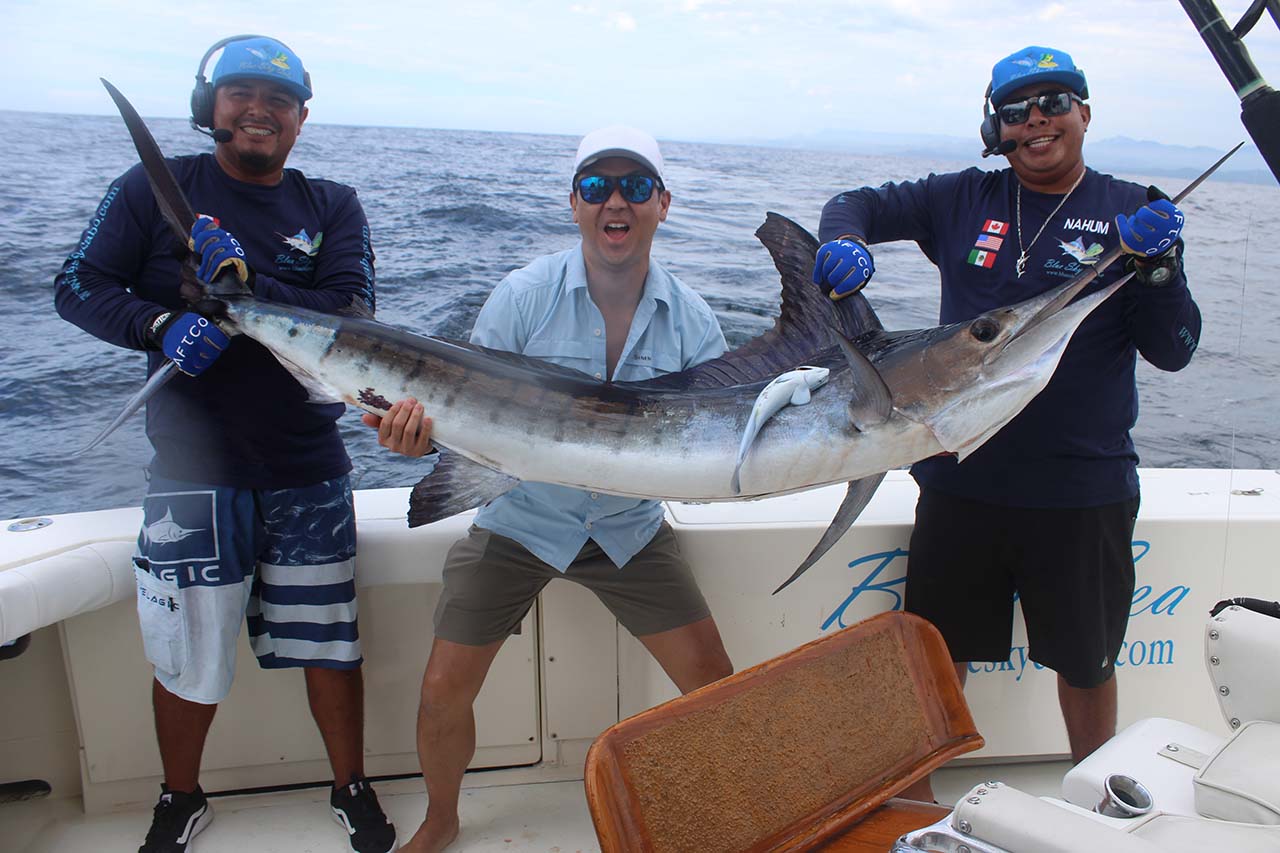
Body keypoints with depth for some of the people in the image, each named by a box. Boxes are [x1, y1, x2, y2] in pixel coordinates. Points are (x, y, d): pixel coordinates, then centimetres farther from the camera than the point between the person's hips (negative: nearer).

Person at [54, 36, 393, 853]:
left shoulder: (333, 207, 5)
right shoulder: (153, 190, 3)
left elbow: (352, 316, -8)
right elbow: (79, 287, -2)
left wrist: (246, 281, -20)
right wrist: (161, 326, -20)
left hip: (307, 467, 1)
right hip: (194, 469, 0)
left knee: (330, 642, 8)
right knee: (188, 654, 9)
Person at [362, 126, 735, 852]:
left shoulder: (691, 321, -9)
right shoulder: (524, 297, -15)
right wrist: (421, 429, -36)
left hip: (630, 531, 2)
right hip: (521, 521, -1)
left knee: (713, 682, 3)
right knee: (445, 690, -2)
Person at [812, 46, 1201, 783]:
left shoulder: (1134, 214, -1)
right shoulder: (966, 199, 3)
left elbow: (1174, 351, -5)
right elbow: (857, 205, 7)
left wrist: (1153, 264, -22)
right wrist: (845, 244, -16)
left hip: (1082, 489, -1)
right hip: (961, 479, 1)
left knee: (1085, 660, 17)